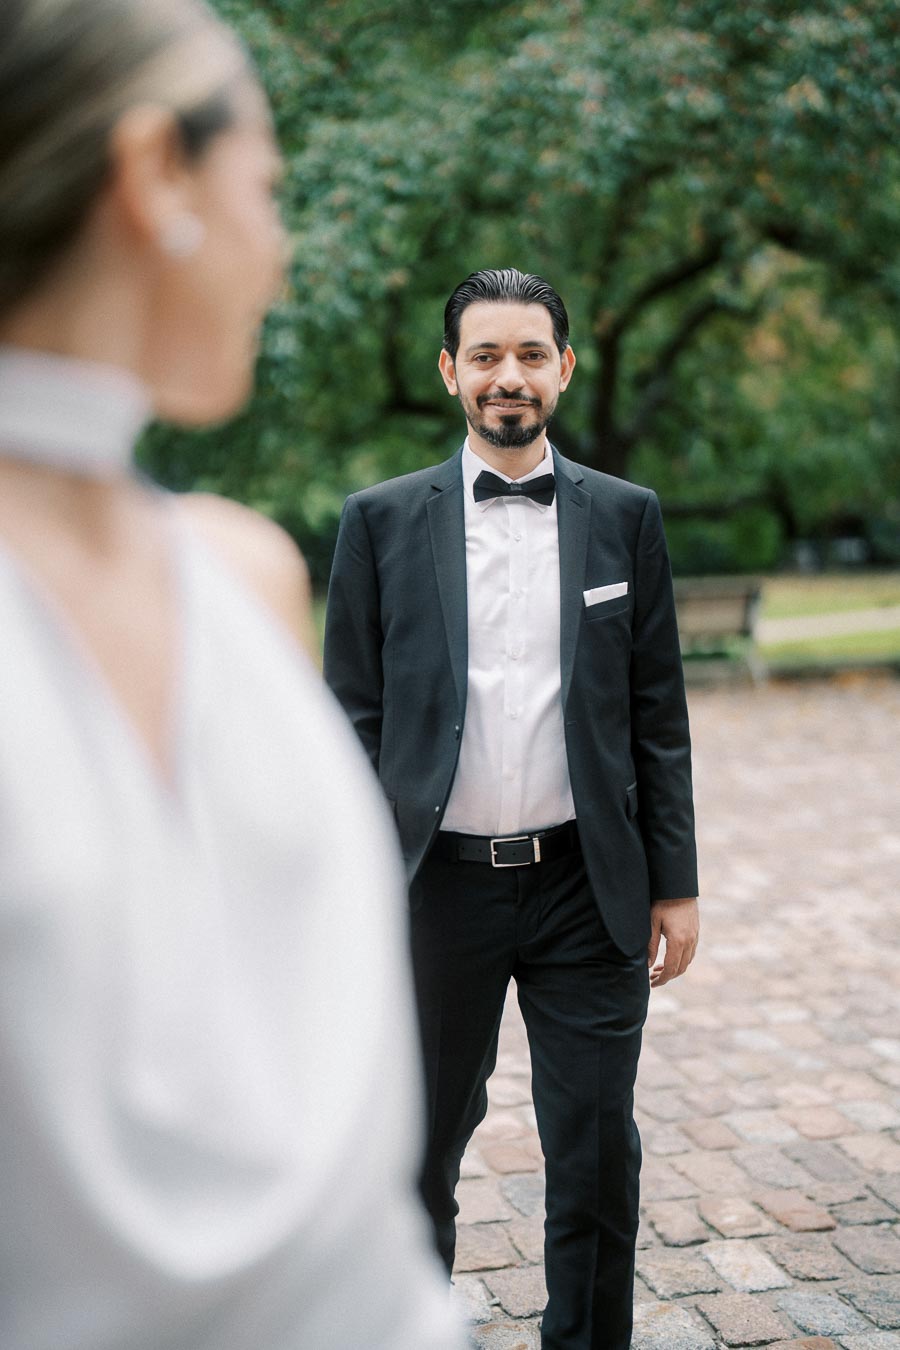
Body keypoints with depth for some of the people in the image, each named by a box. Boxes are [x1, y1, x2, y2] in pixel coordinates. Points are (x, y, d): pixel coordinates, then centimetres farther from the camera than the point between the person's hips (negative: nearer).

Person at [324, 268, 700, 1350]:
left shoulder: (626, 517, 4)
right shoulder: (382, 520, 2)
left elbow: (657, 718, 6)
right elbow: (351, 722, 2)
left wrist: (674, 883, 3)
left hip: (587, 889, 1)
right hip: (437, 886, 0)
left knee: (597, 1157, 8)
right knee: (418, 1150, 15)